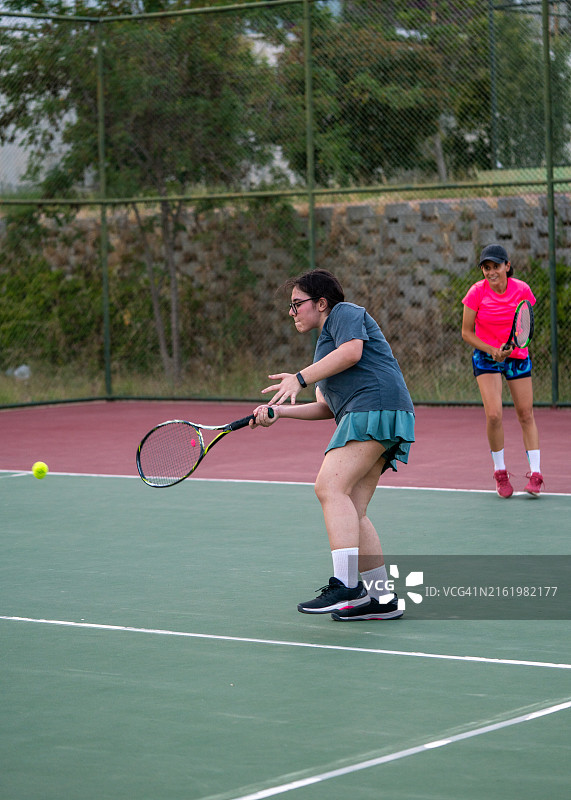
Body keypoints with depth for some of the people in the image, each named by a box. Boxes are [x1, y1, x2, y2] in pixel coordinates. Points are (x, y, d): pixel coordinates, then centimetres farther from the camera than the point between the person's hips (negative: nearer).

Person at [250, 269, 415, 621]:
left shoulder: (345, 312, 7)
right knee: (351, 512, 4)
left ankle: (346, 585, -31)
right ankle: (382, 598, 1)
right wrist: (279, 412, 18)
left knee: (330, 487, -21)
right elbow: (327, 407, 28)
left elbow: (351, 351, -15)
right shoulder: (327, 341, 34)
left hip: (375, 407, -10)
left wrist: (301, 378, -13)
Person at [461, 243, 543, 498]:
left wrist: (511, 347, -22)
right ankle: (500, 472, 4)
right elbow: (467, 332, -8)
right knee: (494, 414, -14)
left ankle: (535, 473, 10)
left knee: (526, 415, 2)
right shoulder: (477, 292, -16)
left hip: (517, 356, 2)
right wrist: (492, 350, -22)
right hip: (486, 357, -2)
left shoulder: (522, 290, -13)